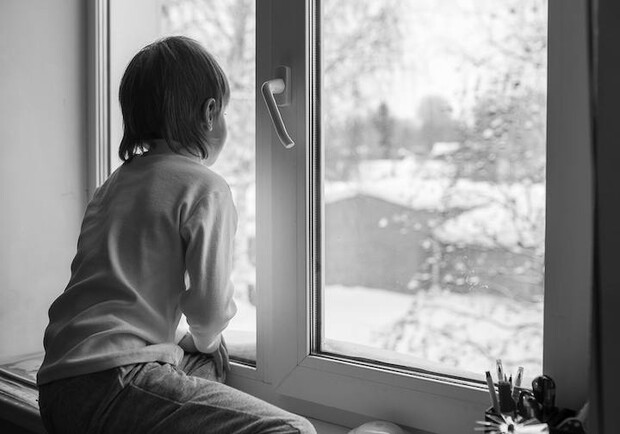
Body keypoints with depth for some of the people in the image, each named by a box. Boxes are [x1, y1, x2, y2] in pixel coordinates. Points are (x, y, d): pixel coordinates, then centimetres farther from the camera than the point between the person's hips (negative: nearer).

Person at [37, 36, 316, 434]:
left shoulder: (113, 183, 19)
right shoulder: (207, 187, -5)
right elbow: (209, 307, -11)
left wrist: (193, 343, 25)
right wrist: (202, 339, 12)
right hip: (112, 382, -9)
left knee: (213, 359, 31)